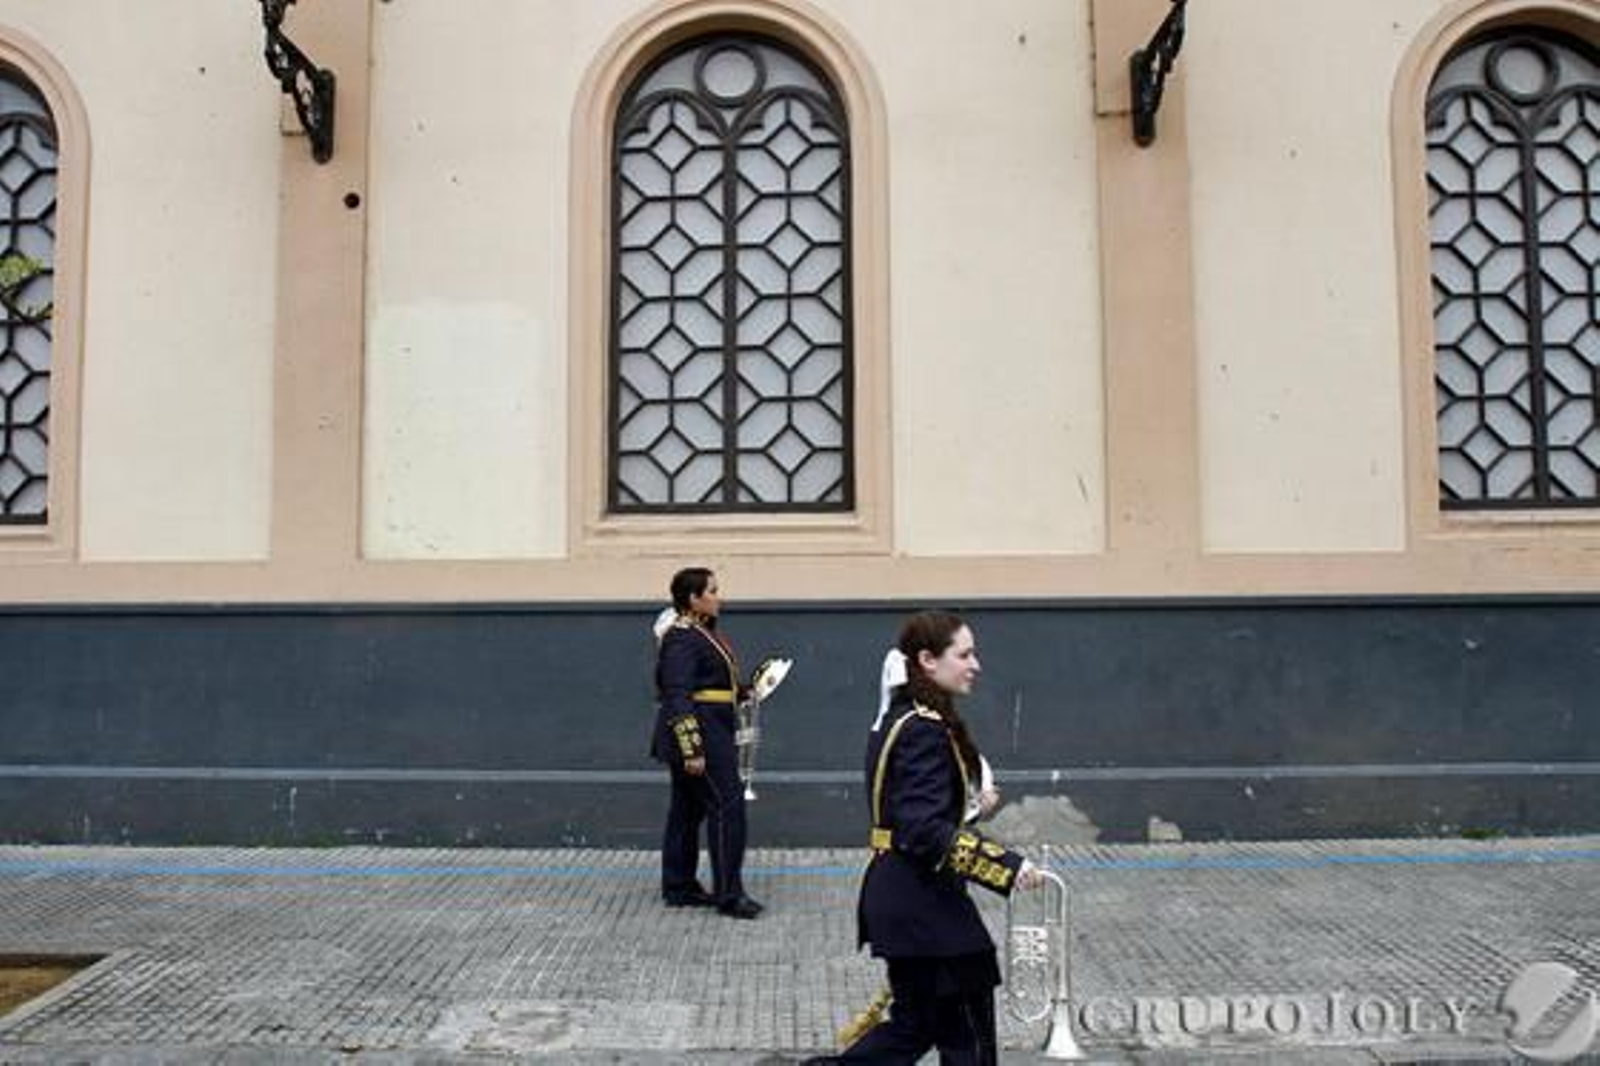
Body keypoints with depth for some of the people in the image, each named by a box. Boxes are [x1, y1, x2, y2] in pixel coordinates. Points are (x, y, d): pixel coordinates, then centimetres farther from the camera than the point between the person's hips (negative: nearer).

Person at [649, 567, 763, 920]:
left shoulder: (702, 632, 14)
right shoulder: (682, 639, -17)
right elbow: (678, 697, -22)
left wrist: (745, 691, 12)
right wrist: (691, 750, -26)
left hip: (711, 732, 10)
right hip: (697, 733, -10)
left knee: (688, 808, 14)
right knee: (727, 805, -8)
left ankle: (679, 888, 22)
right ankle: (728, 893, -2)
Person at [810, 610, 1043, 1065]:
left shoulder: (900, 718, 10)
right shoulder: (925, 728, -20)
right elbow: (927, 832, -26)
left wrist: (968, 803, 15)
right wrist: (1007, 866, -26)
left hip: (899, 895, 9)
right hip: (920, 902, -9)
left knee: (915, 1023, 20)